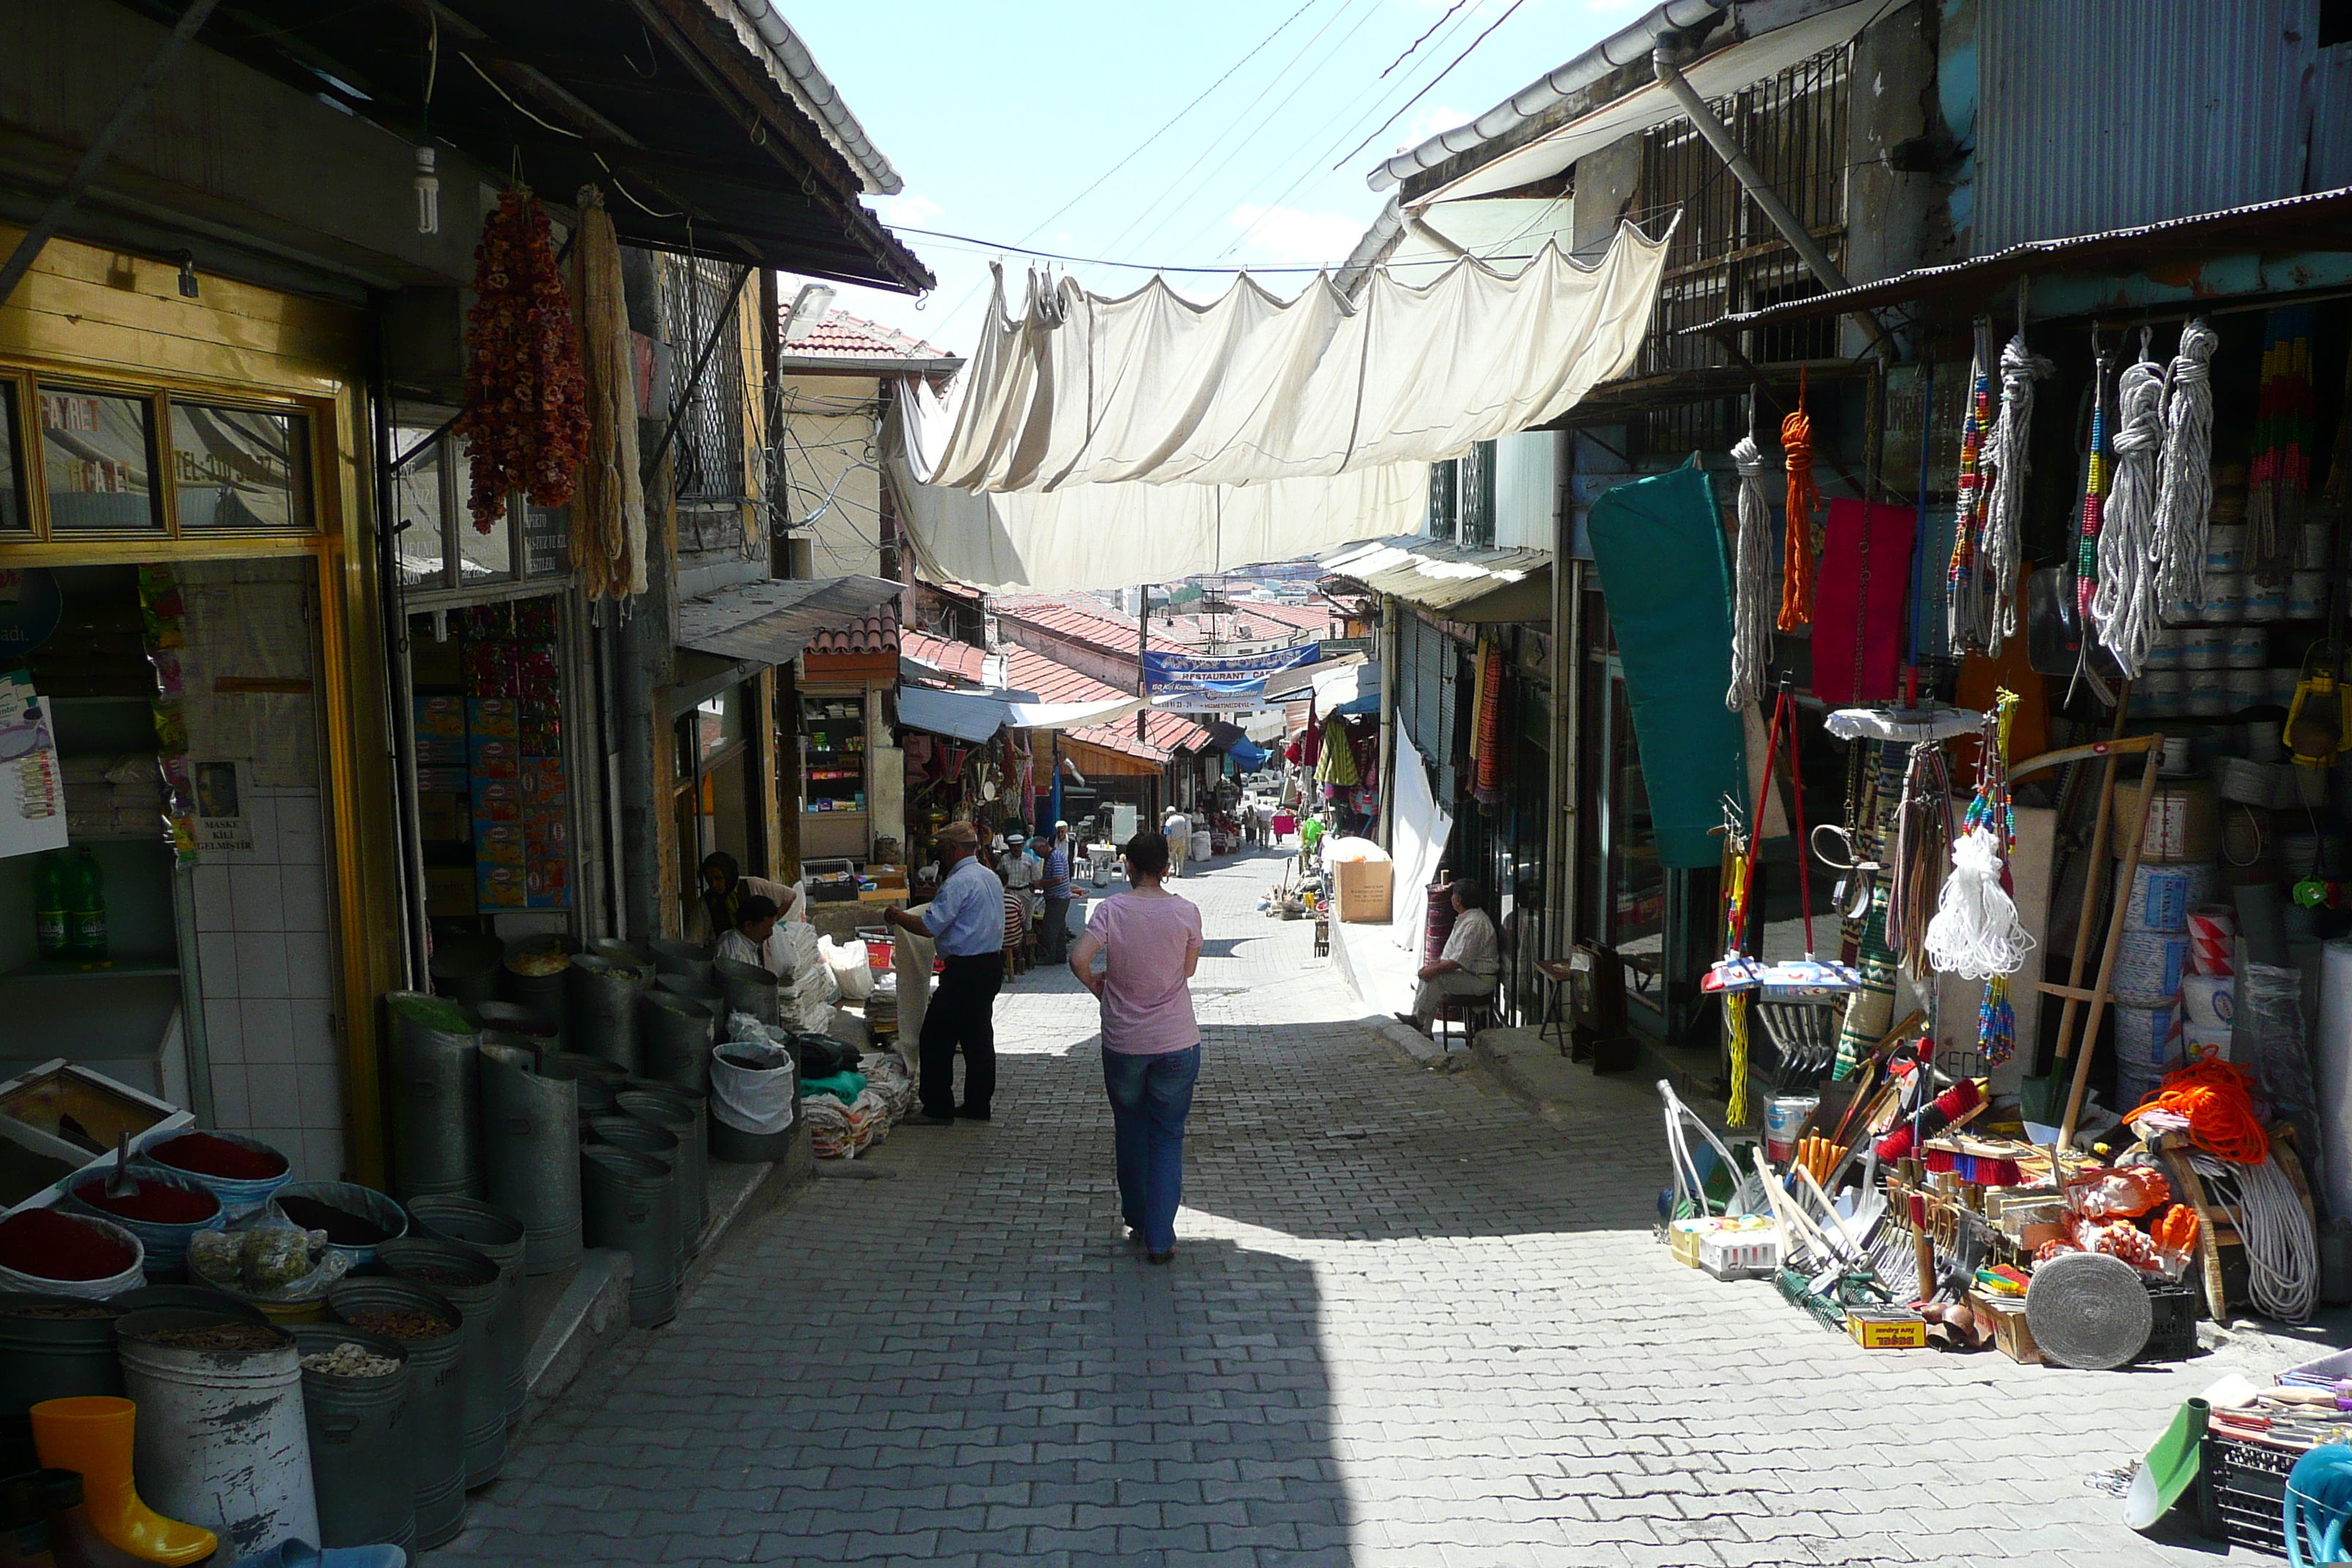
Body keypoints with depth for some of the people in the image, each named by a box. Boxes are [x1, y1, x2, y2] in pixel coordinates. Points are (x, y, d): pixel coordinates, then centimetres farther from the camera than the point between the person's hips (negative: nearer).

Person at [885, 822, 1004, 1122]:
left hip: (965, 971, -10)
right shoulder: (991, 877, 14)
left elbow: (929, 926, -21)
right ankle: (977, 1105, 19)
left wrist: (896, 916, -6)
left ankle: (938, 1109, 1)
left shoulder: (959, 882, -16)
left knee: (937, 1038, -2)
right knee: (978, 1035, 14)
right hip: (992, 963, 10)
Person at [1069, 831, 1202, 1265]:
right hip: (1176, 1042, 0)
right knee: (1168, 1137, 8)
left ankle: (1137, 1221, 30)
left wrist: (1094, 983, 0)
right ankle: (1159, 1238, 5)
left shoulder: (1111, 909, -9)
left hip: (1123, 1041, 1)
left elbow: (1079, 958, -19)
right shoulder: (1186, 912, -7)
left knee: (1130, 1131, 19)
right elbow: (1189, 968, 5)